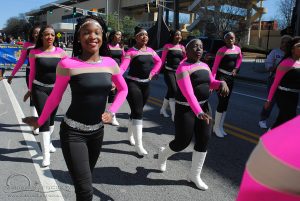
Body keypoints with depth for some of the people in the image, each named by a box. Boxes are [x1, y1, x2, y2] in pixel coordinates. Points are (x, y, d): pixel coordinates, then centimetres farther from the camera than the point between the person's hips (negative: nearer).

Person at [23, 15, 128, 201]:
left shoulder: (110, 63, -4)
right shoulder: (68, 64, -15)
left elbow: (123, 89, 11)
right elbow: (55, 97, -2)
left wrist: (112, 112, 0)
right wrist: (40, 121, 8)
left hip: (98, 131, 4)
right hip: (73, 132, -4)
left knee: (85, 178, 24)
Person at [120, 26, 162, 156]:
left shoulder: (150, 51, 8)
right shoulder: (131, 51, -10)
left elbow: (159, 62, 24)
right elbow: (123, 66, -22)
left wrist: (152, 73, 10)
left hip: (145, 84, 6)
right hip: (132, 83, -6)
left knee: (137, 111, 16)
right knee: (138, 113, -11)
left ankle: (130, 135, 37)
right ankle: (139, 146, -5)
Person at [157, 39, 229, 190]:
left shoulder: (204, 66, 9)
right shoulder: (183, 68, -16)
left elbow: (211, 83, 20)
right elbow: (188, 93, -28)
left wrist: (222, 83, -3)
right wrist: (199, 112, -40)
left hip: (204, 106, 7)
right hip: (186, 109, -7)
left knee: (203, 141, 5)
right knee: (182, 142, 0)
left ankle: (194, 175, 21)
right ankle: (163, 154, 35)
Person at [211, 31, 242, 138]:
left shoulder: (238, 49, 5)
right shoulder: (222, 51, -14)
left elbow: (240, 58, 24)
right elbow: (215, 66, -16)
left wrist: (236, 68, 6)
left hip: (231, 77, 7)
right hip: (221, 76, -7)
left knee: (226, 102, 11)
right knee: (222, 102, -11)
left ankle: (220, 126, 24)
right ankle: (216, 127, 5)